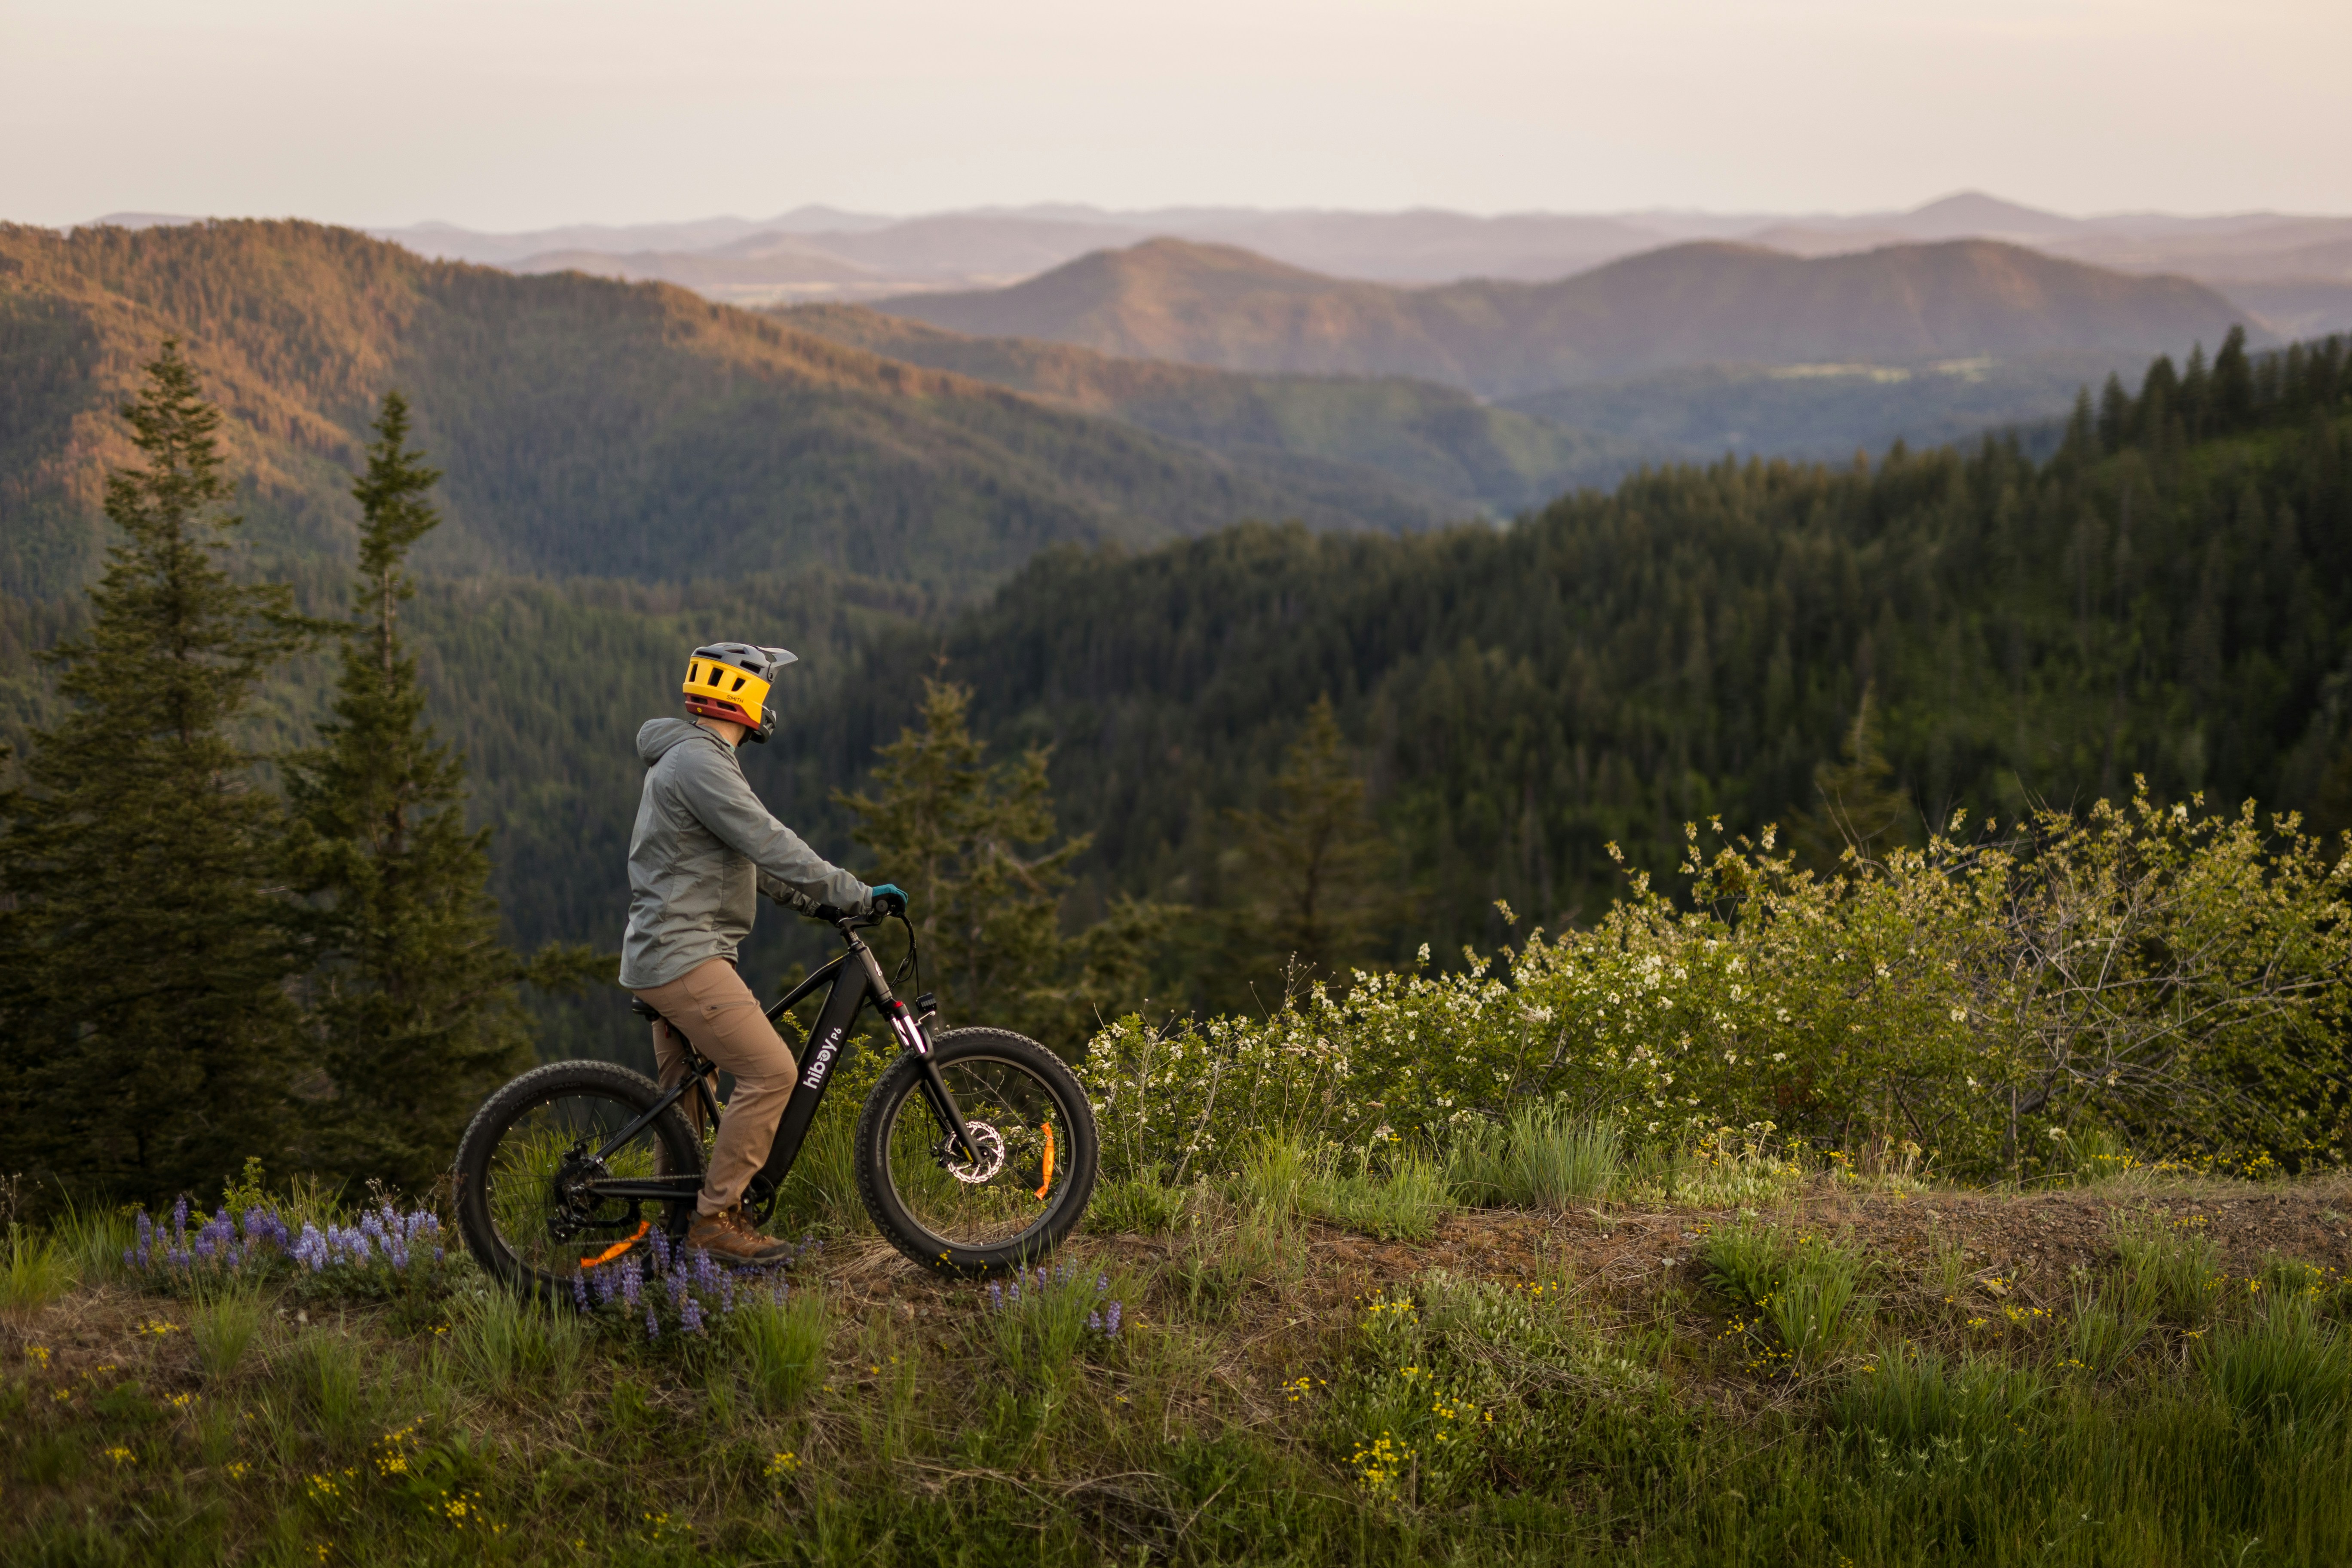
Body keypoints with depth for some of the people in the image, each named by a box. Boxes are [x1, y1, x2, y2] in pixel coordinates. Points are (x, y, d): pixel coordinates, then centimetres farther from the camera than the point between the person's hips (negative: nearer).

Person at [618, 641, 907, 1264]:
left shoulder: (691, 759, 19)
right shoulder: (699, 762, -16)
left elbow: (751, 856, 24)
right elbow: (770, 845, -22)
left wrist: (814, 901, 16)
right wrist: (857, 895, -20)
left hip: (668, 953, 11)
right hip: (684, 957, -11)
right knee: (771, 1070, -14)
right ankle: (717, 1214, -10)